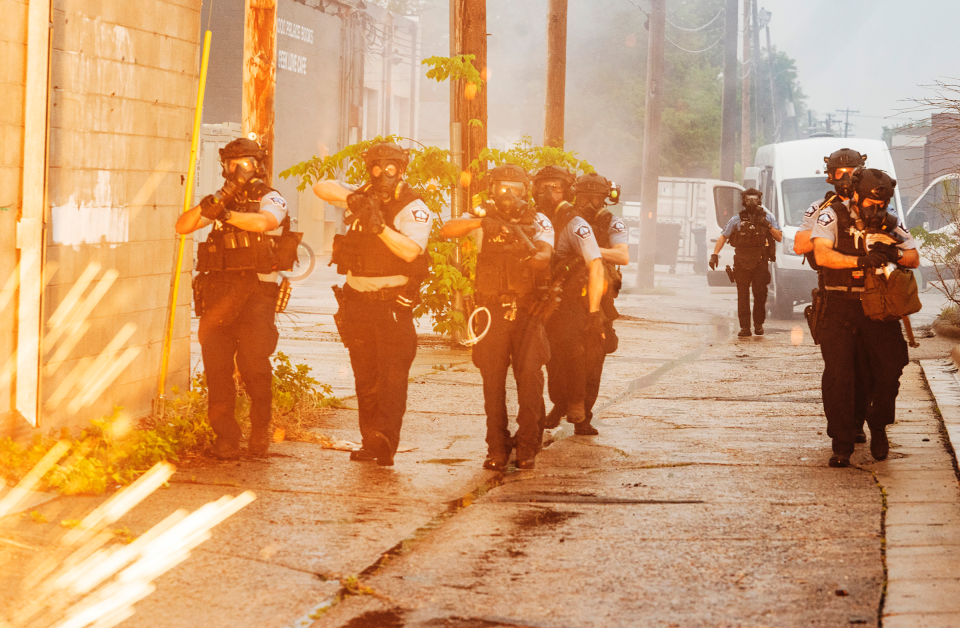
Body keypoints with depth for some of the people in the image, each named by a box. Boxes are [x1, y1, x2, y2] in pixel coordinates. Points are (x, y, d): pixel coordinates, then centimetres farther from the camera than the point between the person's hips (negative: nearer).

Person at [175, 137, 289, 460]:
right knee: (216, 365, -1)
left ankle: (260, 429, 10)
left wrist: (226, 215, -29)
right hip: (217, 291, 4)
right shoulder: (221, 200, 18)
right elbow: (183, 226, 7)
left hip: (255, 291, -4)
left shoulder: (270, 199, 5)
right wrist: (204, 207, -11)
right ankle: (225, 438, 5)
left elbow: (265, 221, -19)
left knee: (254, 364, -11)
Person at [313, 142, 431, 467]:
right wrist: (349, 198, -13)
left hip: (393, 303, -5)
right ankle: (370, 443, 15)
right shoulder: (361, 197, 9)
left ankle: (386, 439, -26)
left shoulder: (414, 209, -7)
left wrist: (379, 226, -29)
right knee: (365, 377, 9)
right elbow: (321, 187, 5)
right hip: (357, 301, 5)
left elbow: (410, 251, -20)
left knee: (392, 373, -15)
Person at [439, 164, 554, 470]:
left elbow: (543, 257, -15)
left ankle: (527, 447, 5)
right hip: (492, 311, 1)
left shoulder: (539, 222, 3)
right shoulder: (485, 217, 5)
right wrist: (480, 221, -27)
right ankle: (497, 449, 9)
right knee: (493, 381, 1)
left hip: (527, 310, -1)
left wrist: (524, 244, -36)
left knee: (529, 378, -6)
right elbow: (446, 230, -11)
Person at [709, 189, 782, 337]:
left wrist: (768, 226, -9)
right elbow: (723, 237, 10)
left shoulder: (767, 217, 8)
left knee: (760, 294, -7)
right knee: (743, 296, 0)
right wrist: (715, 254, 0)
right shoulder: (737, 220, 7)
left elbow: (779, 237, 8)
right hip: (742, 262, 1)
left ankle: (759, 324, 10)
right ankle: (745, 327, 4)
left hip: (760, 262, -1)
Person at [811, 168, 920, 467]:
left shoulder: (890, 223, 7)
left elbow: (914, 259, 6)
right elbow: (822, 254, -18)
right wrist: (861, 260, -29)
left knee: (890, 369, -5)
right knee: (838, 375, -8)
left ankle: (878, 426, 22)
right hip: (840, 307, -3)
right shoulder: (833, 216, -3)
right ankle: (841, 444, 3)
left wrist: (895, 254, -17)